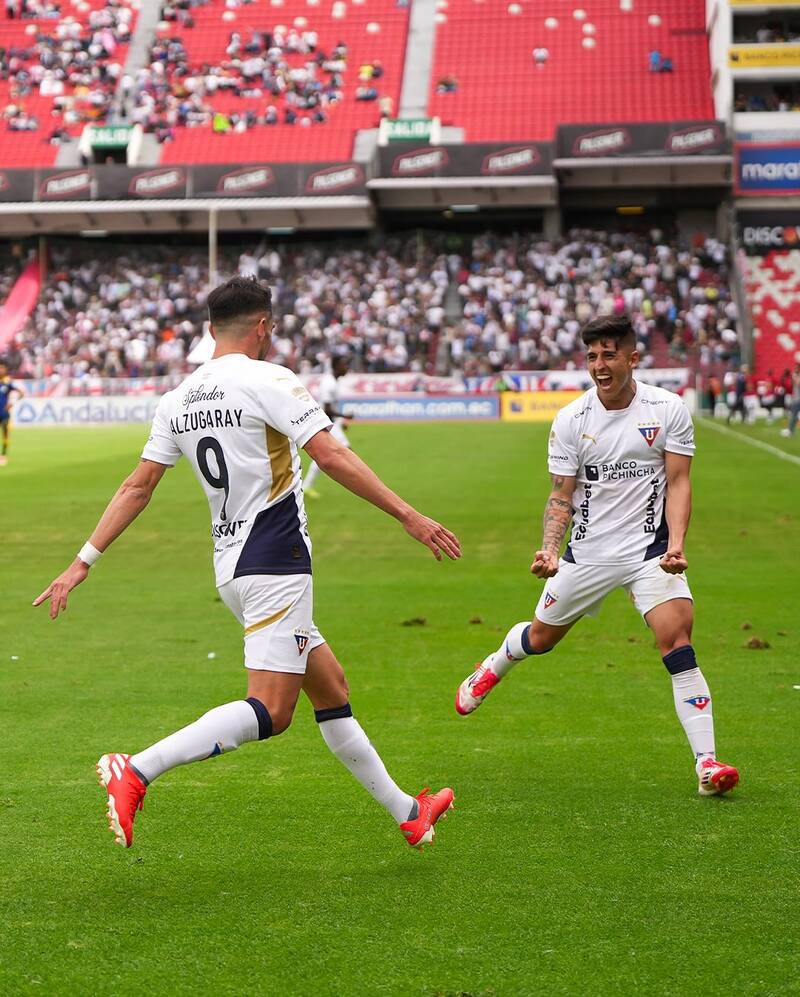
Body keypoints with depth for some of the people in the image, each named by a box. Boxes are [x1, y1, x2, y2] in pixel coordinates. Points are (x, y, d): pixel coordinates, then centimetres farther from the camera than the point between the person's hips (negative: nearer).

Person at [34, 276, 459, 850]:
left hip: (231, 565, 9)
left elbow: (138, 487, 10)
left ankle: (405, 811, 21)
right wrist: (409, 516, -15)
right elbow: (332, 457, -17)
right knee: (270, 712, -13)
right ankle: (136, 773, -22)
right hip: (275, 561, -9)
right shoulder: (270, 382, -10)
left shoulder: (178, 401, 10)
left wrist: (84, 563, 14)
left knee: (331, 686, 15)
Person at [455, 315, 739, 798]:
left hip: (649, 549, -2)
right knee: (540, 638, 16)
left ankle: (707, 763, -19)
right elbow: (562, 496, -2)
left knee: (677, 638, -20)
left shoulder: (668, 409, -7)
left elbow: (678, 482, -7)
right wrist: (550, 549, -19)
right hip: (588, 553, 2)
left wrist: (676, 544, -22)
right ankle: (494, 668, 53)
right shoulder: (571, 419, -5)